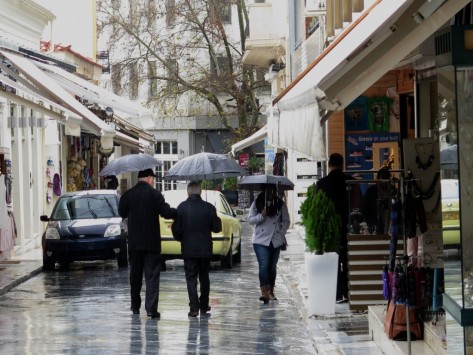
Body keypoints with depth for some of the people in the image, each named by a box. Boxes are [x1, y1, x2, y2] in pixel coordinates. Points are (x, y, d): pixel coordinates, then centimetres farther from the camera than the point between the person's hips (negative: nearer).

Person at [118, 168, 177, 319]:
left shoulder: (128, 195, -1)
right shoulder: (155, 194, -9)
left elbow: (122, 213, 12)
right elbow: (166, 212, -13)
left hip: (134, 242, 3)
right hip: (152, 242, -3)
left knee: (135, 274, 16)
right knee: (152, 275, -2)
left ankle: (135, 306, 23)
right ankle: (151, 308, -11)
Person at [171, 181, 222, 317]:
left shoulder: (182, 207, -8)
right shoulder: (209, 207, -6)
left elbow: (176, 228, -6)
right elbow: (216, 228, 0)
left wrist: (180, 239, 13)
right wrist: (217, 219, 20)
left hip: (188, 249, -2)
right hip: (205, 249, 2)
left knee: (191, 278, 1)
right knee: (204, 278, 15)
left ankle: (194, 307, -8)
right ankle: (204, 306, 21)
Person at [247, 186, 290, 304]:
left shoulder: (281, 204, 6)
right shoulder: (257, 203, 2)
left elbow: (286, 221, 11)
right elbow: (250, 220, 1)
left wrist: (281, 233, -2)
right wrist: (261, 216, -15)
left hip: (276, 241, 2)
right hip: (261, 240, -2)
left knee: (272, 267, 10)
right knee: (264, 266, -14)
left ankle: (271, 292, 18)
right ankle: (264, 292, -21)